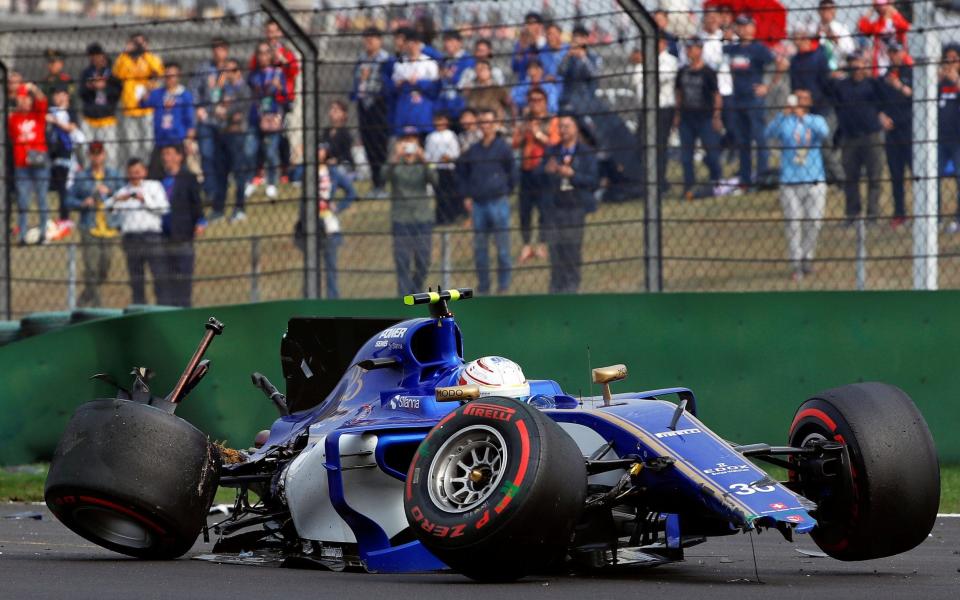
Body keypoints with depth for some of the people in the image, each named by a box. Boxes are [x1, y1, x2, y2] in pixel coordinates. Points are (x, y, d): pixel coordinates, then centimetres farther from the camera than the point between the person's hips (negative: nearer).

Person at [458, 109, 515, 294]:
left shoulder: (503, 148, 1)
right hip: (477, 203, 4)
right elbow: (463, 173, 20)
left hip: (498, 201, -4)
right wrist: (466, 196, 12)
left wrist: (506, 192, 6)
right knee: (479, 246, 7)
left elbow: (512, 173, 7)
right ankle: (482, 286, 14)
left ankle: (503, 285, 4)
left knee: (502, 246, -2)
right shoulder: (473, 150, 12)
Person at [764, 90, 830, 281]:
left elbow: (824, 132, -16)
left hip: (815, 181, 1)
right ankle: (797, 264, 3)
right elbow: (770, 132, -16)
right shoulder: (785, 122, 3)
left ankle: (807, 257, 21)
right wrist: (783, 114, -30)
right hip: (789, 182, -1)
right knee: (793, 224, -3)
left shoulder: (816, 121, 7)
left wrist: (804, 117, -27)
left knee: (814, 223, 2)